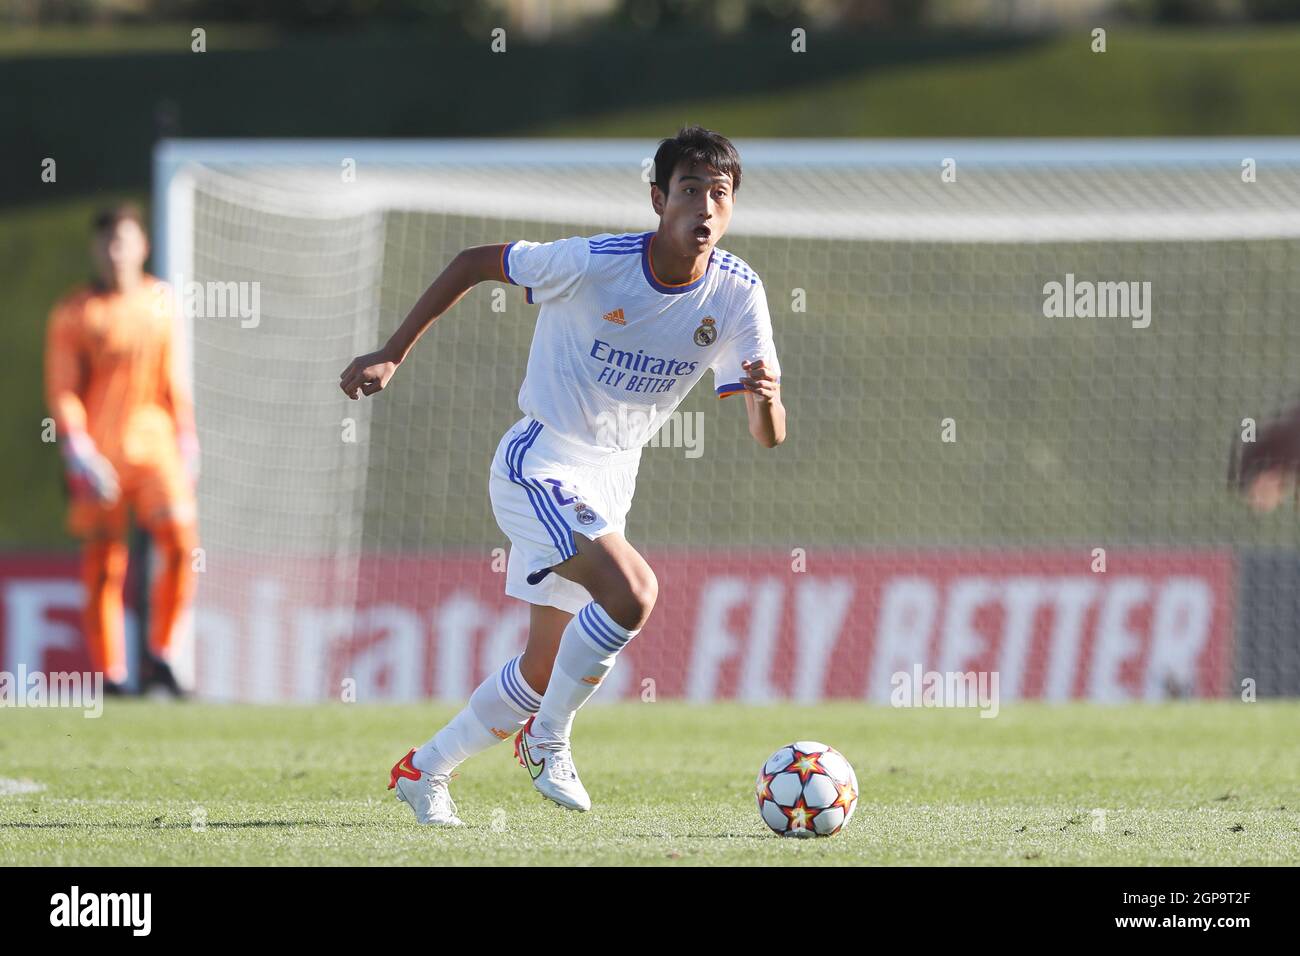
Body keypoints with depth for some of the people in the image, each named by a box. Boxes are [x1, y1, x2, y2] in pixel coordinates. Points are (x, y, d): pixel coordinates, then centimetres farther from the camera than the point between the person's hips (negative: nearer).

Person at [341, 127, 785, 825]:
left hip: (608, 481, 6)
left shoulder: (736, 293, -9)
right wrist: (391, 355, -8)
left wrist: (765, 400, -34)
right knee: (631, 591, -29)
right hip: (539, 462, -6)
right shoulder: (594, 263, -21)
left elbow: (768, 436, -10)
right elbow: (475, 263, -7)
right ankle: (547, 739, -7)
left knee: (545, 670, 12)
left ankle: (424, 770, 33)